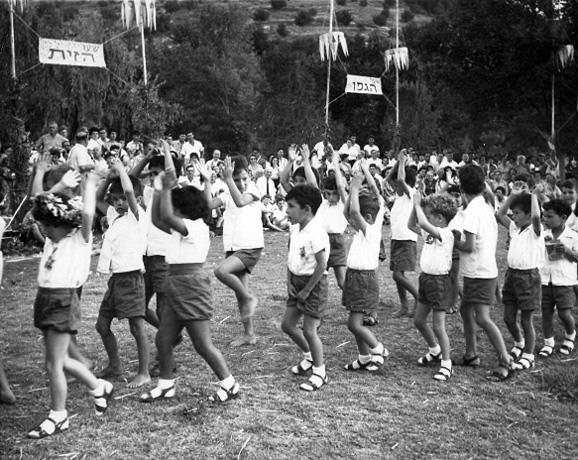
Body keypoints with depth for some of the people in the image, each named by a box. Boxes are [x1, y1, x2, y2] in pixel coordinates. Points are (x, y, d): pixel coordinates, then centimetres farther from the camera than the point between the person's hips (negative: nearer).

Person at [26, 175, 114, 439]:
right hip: (44, 298, 8)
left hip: (64, 301, -8)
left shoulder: (79, 238, -8)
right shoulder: (51, 239, 12)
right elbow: (41, 206, 19)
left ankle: (58, 418, 13)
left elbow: (87, 213, -26)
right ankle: (99, 387, 35)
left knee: (53, 364, -2)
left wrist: (90, 182, -14)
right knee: (59, 360, 16)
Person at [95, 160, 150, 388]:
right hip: (115, 277, 8)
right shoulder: (114, 215, 14)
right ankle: (114, 365, 30)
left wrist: (121, 168, -9)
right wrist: (109, 178, 10)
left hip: (131, 277, -8)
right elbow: (97, 199, 25)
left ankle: (144, 373, 8)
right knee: (102, 324, 13)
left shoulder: (136, 215, -7)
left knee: (137, 327, -3)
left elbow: (129, 190, -24)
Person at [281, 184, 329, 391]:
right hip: (297, 281, 9)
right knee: (287, 325, 14)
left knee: (309, 331, -4)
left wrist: (307, 290, -18)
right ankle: (309, 356, 37)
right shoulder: (295, 229, 4)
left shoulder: (316, 233, -24)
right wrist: (289, 281, 4)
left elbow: (321, 265, -24)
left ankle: (319, 372, 13)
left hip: (313, 283, -9)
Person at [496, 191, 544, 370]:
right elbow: (499, 215, 12)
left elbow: (536, 216, -33)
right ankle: (519, 343, 38)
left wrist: (534, 196, -19)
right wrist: (512, 196, 6)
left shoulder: (534, 230, -12)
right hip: (512, 274, 7)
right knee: (508, 318, 11)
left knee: (526, 320, 3)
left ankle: (528, 356, 16)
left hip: (528, 276, -7)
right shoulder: (514, 228, 9)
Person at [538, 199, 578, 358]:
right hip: (545, 279, 3)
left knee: (564, 313, -5)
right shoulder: (543, 236, 6)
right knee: (546, 312, 5)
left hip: (564, 281, -3)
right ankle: (548, 343, 19)